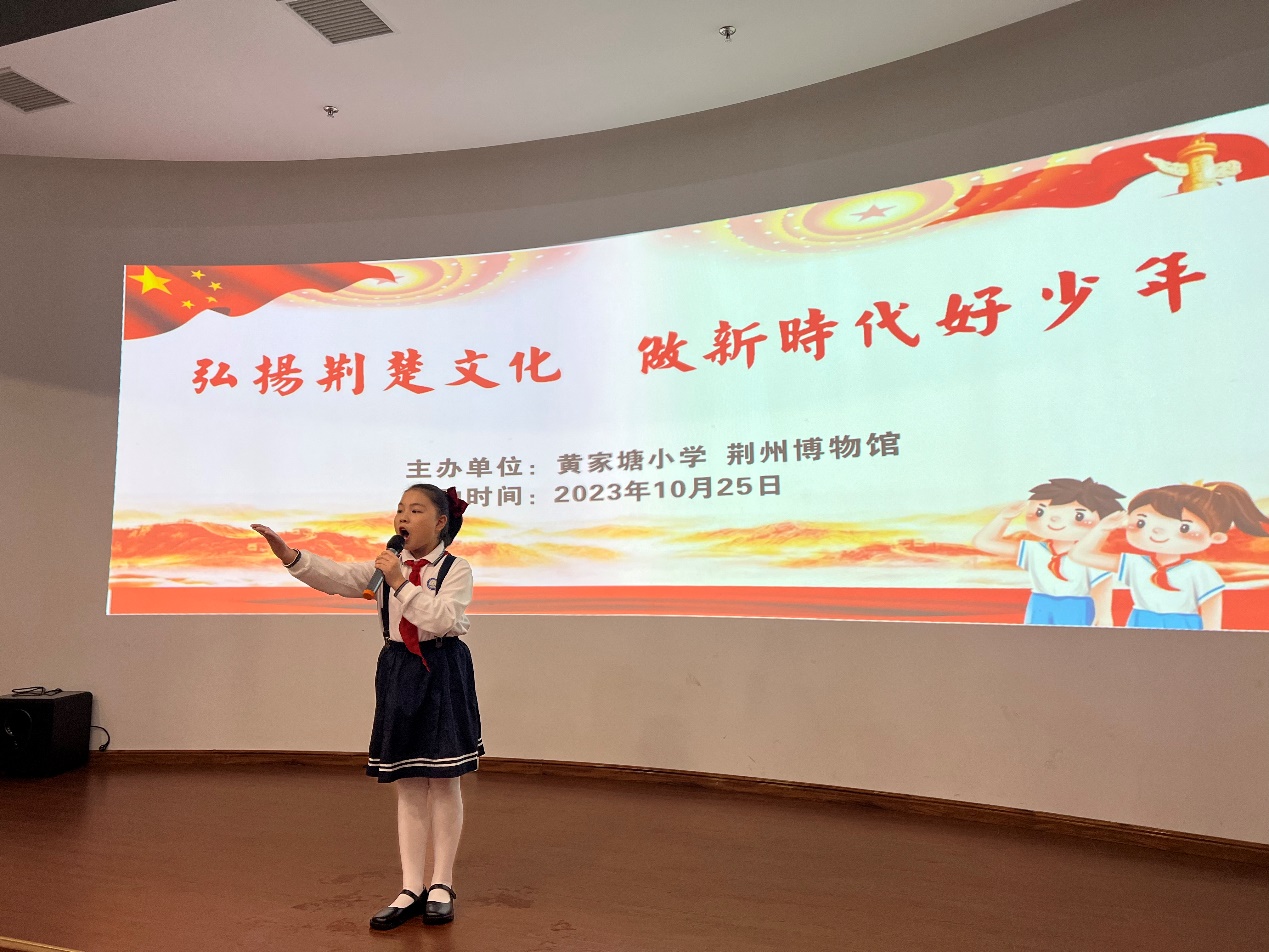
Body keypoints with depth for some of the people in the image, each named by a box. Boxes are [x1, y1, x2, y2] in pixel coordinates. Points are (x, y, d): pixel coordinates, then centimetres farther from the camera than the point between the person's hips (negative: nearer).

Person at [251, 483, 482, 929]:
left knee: (443, 784, 4)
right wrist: (290, 555, -22)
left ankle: (440, 885, 18)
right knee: (408, 786, 9)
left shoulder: (456, 570, -6)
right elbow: (337, 577, -7)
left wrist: (401, 584, -21)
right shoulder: (387, 566, 8)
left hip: (442, 674, -4)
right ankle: (411, 889, 17)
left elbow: (442, 619, -20)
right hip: (398, 673, 5)